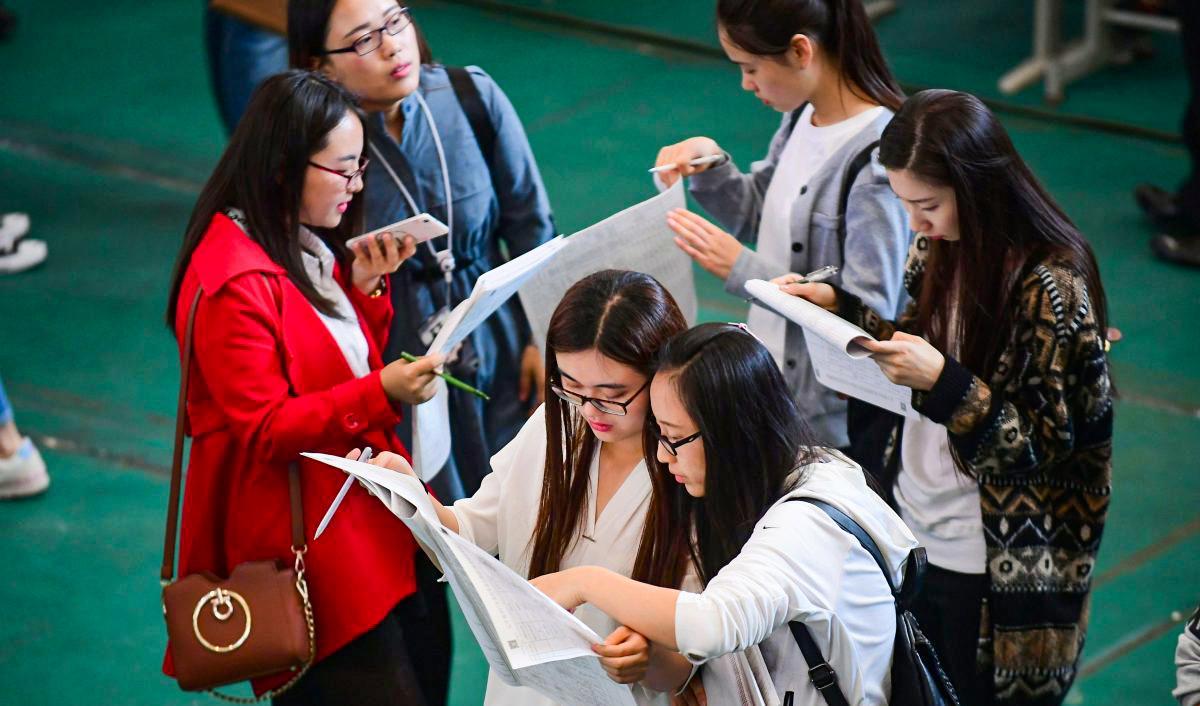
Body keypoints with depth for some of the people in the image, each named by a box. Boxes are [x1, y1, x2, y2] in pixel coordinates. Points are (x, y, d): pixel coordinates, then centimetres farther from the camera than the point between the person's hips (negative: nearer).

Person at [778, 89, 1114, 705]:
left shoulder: (1051, 288, -23)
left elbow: (1047, 445, -20)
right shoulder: (940, 247, 0)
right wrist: (839, 306, 1)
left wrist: (942, 382, -30)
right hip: (914, 537, 7)